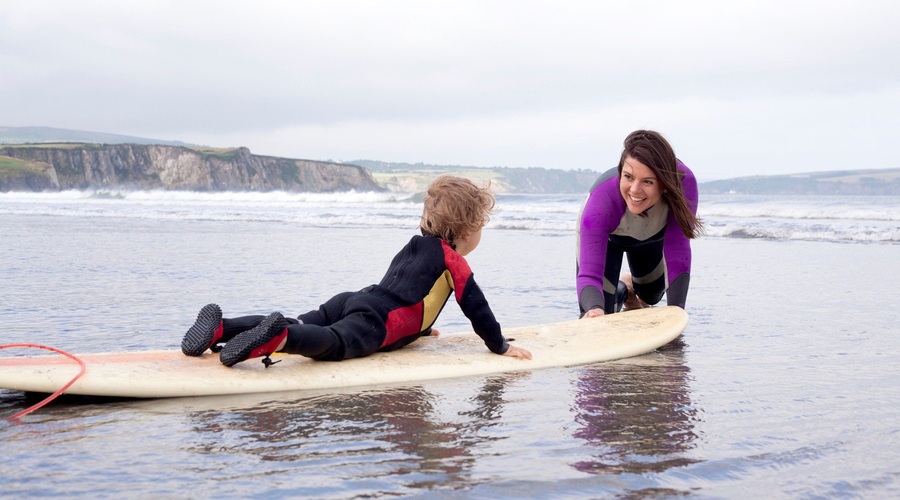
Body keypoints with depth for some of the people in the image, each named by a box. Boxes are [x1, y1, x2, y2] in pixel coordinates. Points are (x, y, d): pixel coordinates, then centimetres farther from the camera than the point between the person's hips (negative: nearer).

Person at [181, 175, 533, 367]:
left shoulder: (417, 244, 34)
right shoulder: (452, 258, 8)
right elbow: (475, 305, 6)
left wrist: (419, 325, 61)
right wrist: (500, 346, 16)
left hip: (352, 301, 9)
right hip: (378, 320, -9)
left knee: (299, 326, -3)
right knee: (336, 343, -34)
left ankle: (221, 327, -18)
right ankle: (278, 337, -61)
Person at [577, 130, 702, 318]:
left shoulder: (683, 182, -43)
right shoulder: (602, 198, -46)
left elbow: (678, 254, -38)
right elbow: (589, 274, -50)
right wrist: (595, 308, -72)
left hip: (652, 235, 3)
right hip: (605, 236, -2)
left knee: (651, 297, 23)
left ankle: (631, 285, 58)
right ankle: (621, 291, 23)